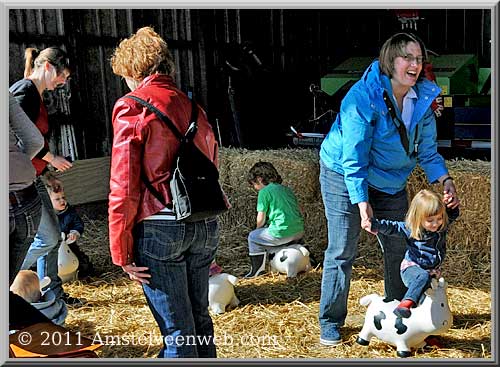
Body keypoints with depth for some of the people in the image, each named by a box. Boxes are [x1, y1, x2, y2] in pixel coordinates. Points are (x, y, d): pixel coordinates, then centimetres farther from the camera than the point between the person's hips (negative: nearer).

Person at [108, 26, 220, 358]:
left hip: (160, 227, -6)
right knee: (199, 320, 19)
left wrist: (122, 251, -4)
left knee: (176, 331, 2)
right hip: (206, 226, 6)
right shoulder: (193, 107, 13)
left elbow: (124, 186, -10)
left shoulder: (131, 107, -5)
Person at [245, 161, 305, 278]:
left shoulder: (264, 192, -4)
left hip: (282, 233, -7)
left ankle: (257, 269, 16)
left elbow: (261, 219, -4)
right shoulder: (287, 189, 17)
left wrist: (258, 229, 18)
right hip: (299, 232, 7)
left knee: (253, 237, 15)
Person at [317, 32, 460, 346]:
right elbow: (354, 156, -26)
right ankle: (330, 324, 8)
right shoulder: (363, 96, -26)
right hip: (345, 176, -6)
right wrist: (362, 202, -30)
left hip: (391, 183, 6)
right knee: (342, 252, -5)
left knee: (399, 248, 11)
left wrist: (445, 180, -16)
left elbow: (427, 150, 1)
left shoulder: (423, 100, -6)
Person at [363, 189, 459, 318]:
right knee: (423, 277, -39)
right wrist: (374, 224, -34)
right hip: (412, 268, -6)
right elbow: (392, 227, -19)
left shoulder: (442, 225, -7)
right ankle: (405, 304, -53)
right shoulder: (410, 228, -17)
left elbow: (453, 215, 2)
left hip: (433, 271, 6)